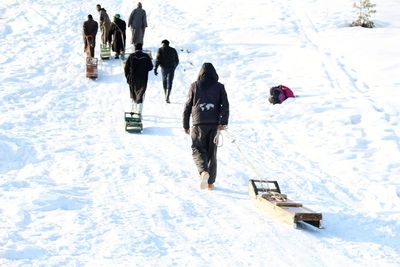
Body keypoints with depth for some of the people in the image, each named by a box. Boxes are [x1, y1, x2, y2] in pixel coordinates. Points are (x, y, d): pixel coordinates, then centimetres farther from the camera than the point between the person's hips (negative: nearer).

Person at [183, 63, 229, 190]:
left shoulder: (194, 86, 6)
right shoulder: (219, 87, 7)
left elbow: (187, 106, 7)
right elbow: (225, 105, -4)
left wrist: (185, 125, 13)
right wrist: (223, 122, -8)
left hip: (198, 123, -1)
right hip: (214, 124, 1)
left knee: (197, 150, 5)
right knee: (212, 153, 10)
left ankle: (204, 172, -24)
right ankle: (210, 182, 12)